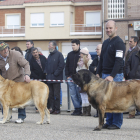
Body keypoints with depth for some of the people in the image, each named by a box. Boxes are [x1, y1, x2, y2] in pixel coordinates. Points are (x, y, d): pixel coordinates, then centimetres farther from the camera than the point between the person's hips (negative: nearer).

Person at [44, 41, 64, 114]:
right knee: (50, 94, 8)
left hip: (56, 78, -8)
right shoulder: (50, 55, 16)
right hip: (49, 78, 8)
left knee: (56, 95, -4)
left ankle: (57, 109, 2)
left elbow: (61, 65, -13)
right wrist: (46, 72, 7)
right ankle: (53, 108, 15)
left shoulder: (59, 54, -7)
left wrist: (55, 74, -14)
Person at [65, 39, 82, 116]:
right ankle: (77, 108, 9)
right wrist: (67, 75, 7)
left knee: (79, 94, -2)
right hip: (70, 77, 5)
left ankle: (79, 109, 6)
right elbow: (67, 66, 17)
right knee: (73, 94, 3)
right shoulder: (70, 54, 14)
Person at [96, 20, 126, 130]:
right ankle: (109, 122, 14)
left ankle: (117, 123, 1)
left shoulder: (119, 42, -9)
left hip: (115, 75, -8)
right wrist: (98, 73, 14)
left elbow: (119, 61, -18)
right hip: (105, 74, 8)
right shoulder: (105, 42, 17)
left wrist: (112, 76, -24)